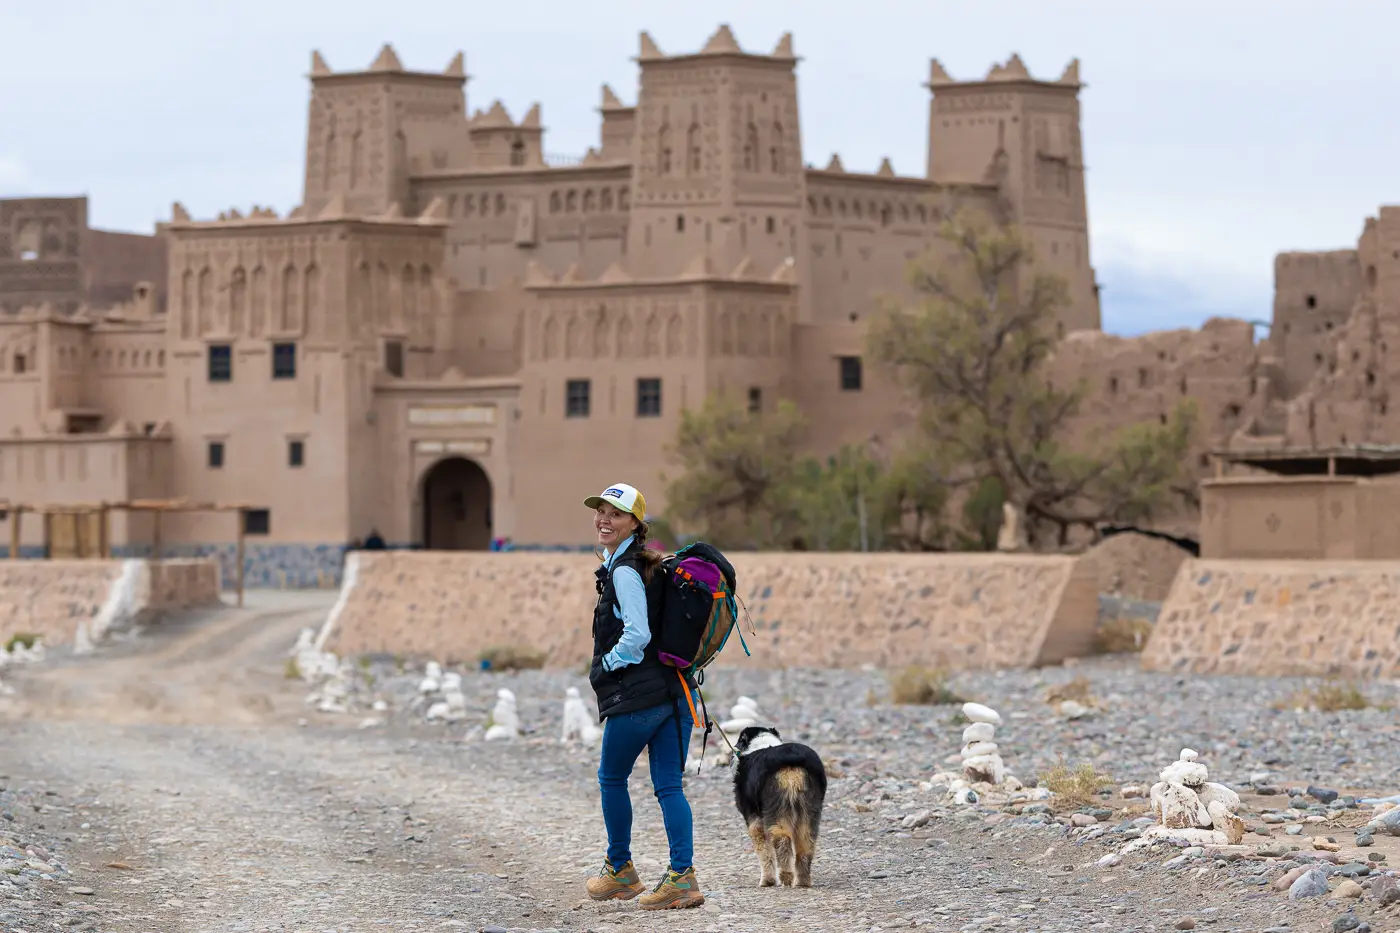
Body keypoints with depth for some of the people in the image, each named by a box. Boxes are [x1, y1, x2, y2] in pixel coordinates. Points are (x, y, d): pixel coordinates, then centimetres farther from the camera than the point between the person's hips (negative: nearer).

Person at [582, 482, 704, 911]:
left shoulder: (624, 570, -12)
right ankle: (682, 877, -3)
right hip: (676, 688, 8)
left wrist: (606, 666, -5)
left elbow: (637, 635, -20)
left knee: (611, 778, 10)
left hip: (636, 694, -8)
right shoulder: (648, 563, 15)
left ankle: (620, 871, 20)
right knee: (668, 784, 5)